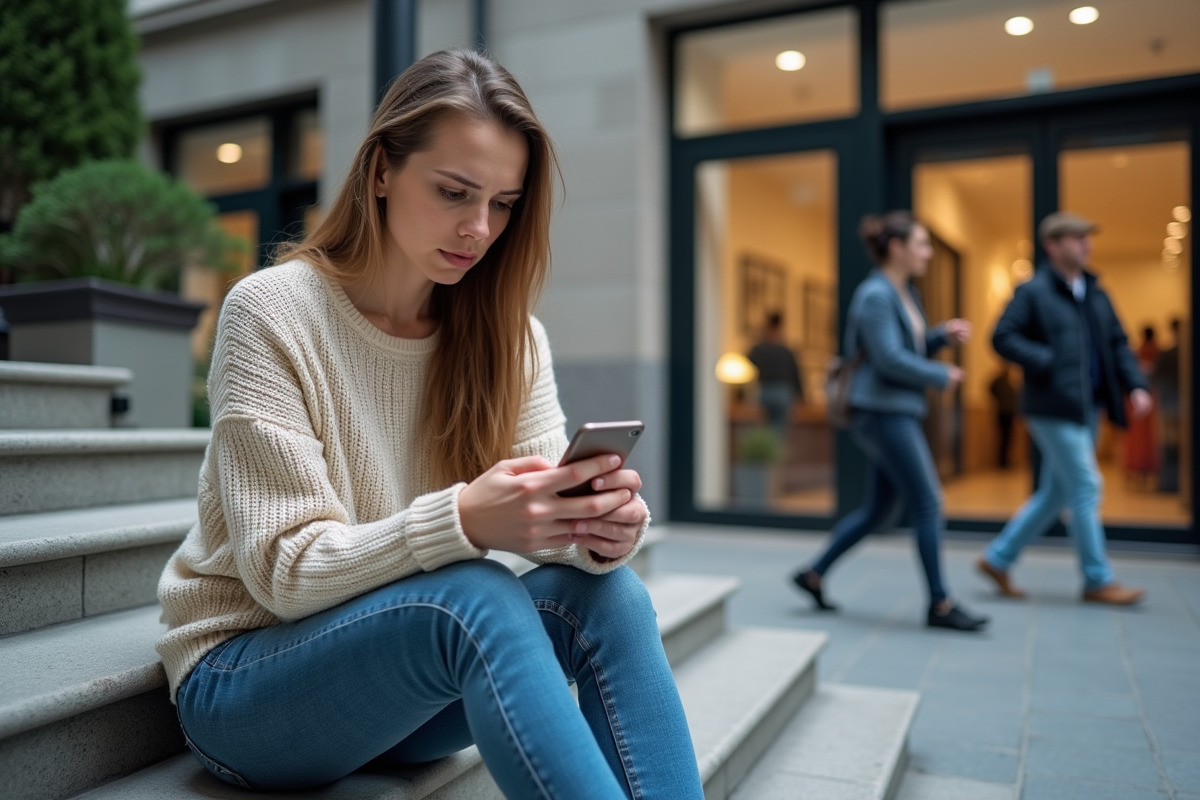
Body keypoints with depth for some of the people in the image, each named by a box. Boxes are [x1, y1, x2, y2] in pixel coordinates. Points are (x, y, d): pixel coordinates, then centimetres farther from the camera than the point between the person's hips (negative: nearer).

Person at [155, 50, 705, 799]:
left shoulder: (507, 334, 0)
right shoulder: (272, 311, -15)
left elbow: (541, 512, -6)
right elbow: (284, 570, -19)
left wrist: (603, 525, -30)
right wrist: (462, 521, -36)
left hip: (417, 651, 4)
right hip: (243, 680, -4)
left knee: (608, 594, -24)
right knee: (477, 598, -34)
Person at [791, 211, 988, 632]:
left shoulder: (904, 293, 16)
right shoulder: (875, 296, -14)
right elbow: (890, 358, -20)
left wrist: (943, 334, 6)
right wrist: (941, 376, -10)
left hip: (898, 412, 10)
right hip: (883, 411, -10)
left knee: (877, 509, 13)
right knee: (928, 504, -5)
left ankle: (814, 575, 22)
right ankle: (939, 604, 6)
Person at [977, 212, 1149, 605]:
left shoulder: (1095, 294, 16)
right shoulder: (1033, 291, -6)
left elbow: (1118, 343, 18)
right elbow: (1002, 338, -12)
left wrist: (1135, 385, 4)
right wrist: (1048, 363, -19)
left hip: (1087, 408, 8)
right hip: (1054, 407, -8)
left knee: (1056, 493, 10)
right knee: (1086, 488, -5)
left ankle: (998, 558, 21)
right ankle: (1098, 580, 7)